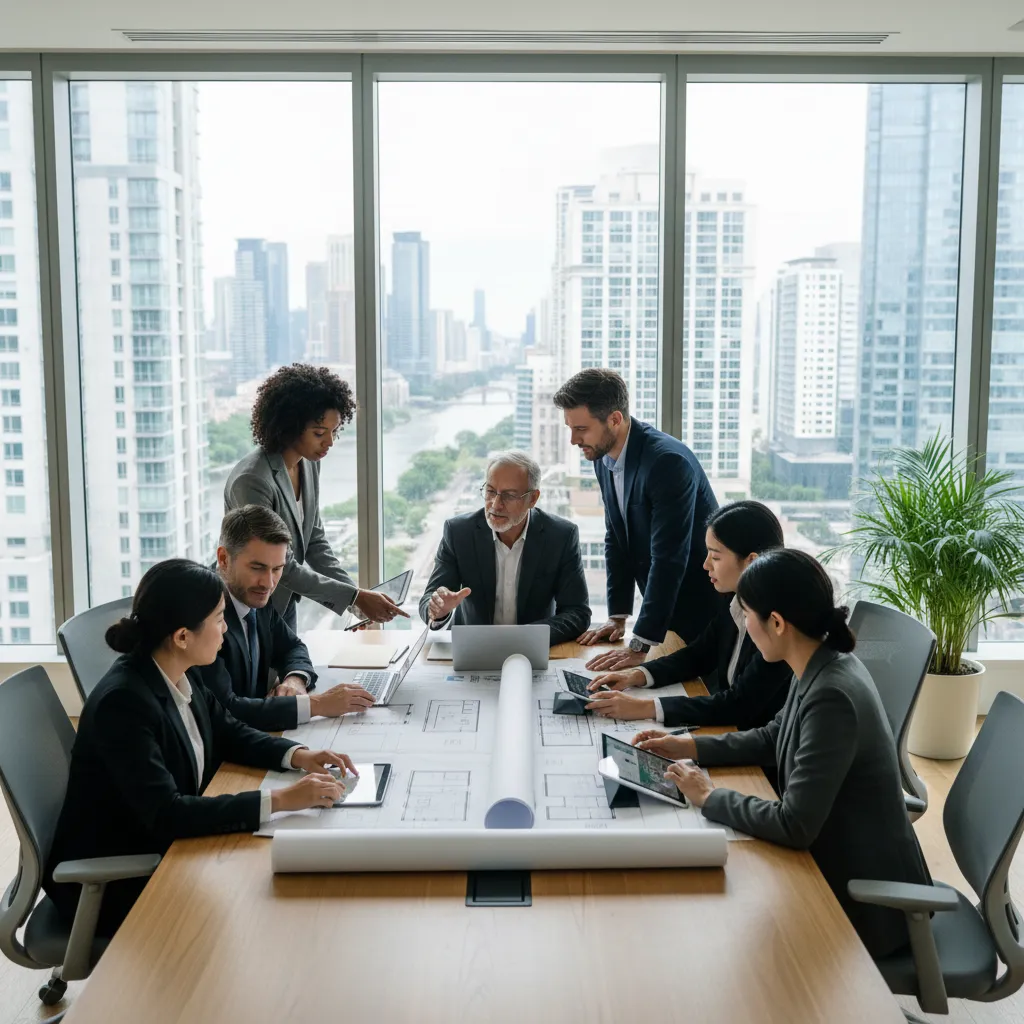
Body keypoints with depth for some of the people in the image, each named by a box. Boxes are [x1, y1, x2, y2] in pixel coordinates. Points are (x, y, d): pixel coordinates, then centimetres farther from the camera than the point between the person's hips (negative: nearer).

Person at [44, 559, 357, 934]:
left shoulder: (181, 676, -4)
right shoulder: (122, 702, -29)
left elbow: (229, 733, 10)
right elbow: (165, 814, -35)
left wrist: (298, 755, -8)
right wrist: (280, 800, -36)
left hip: (165, 848, 8)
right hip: (112, 886, -7)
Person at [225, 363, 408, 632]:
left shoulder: (309, 463, -4)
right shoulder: (252, 480, -28)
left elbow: (315, 542, 2)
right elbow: (283, 568, -25)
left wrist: (359, 596, -8)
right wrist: (355, 597, -23)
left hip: (284, 606, 7)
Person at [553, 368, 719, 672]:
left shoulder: (668, 461, -28)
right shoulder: (603, 456, -1)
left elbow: (668, 559, -30)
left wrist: (640, 646, -29)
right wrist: (618, 616, 5)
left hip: (703, 608, -7)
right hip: (666, 609, 7)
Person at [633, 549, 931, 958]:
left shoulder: (831, 697, -31)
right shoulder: (821, 666, -3)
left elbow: (794, 826, -30)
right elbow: (774, 738, 15)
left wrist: (710, 798, -18)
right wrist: (691, 747, 7)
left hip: (866, 898, -7)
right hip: (838, 860, 8)